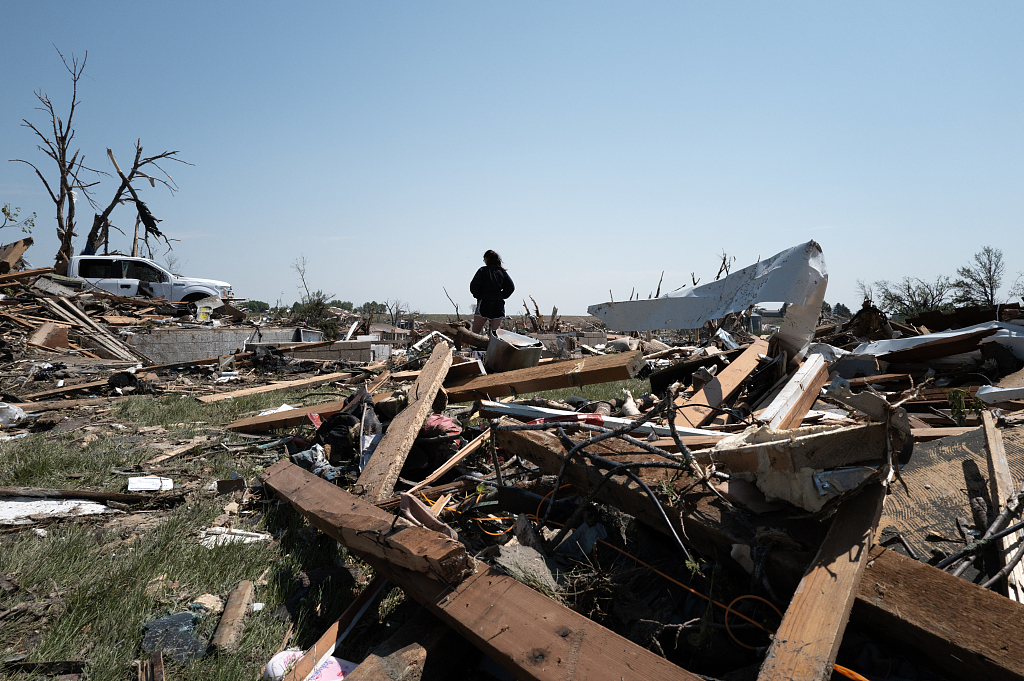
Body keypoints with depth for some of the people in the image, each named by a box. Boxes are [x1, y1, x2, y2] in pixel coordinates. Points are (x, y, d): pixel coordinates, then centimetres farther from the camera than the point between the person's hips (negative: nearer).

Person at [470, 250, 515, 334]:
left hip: (484, 303, -4)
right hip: (499, 305, 4)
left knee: (475, 332, 2)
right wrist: (501, 296, 10)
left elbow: (473, 286, -13)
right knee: (496, 331, 4)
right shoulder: (502, 272, 8)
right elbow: (511, 287, 4)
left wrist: (478, 296, 2)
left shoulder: (482, 270, -4)